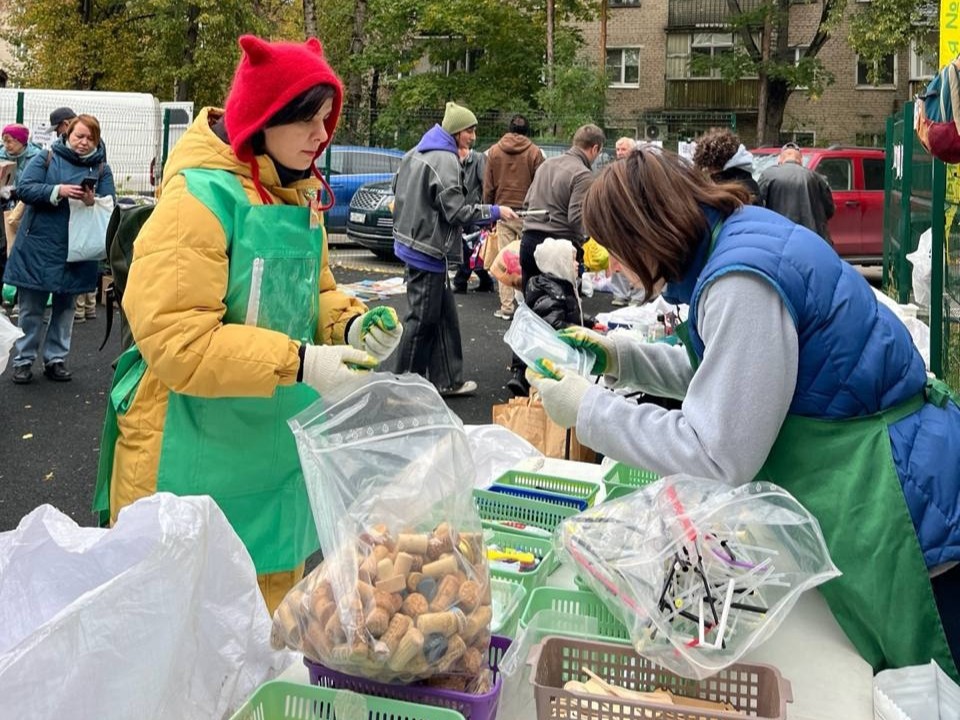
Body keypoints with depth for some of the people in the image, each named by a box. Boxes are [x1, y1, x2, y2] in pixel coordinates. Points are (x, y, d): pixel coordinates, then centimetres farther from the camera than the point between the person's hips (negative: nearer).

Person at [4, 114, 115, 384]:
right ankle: (24, 360, 14)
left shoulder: (101, 169, 5)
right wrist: (58, 191, -23)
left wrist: (94, 202, -24)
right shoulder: (46, 158, 0)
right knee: (31, 307, 4)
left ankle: (56, 359, 22)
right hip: (38, 246, -2)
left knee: (65, 307, 11)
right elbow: (24, 189, -10)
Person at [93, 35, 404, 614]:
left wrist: (350, 324, -5)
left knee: (271, 603, 21)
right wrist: (299, 363, -29)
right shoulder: (200, 197, -20)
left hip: (278, 448, 8)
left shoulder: (299, 192, 6)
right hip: (197, 459, -8)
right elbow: (174, 339, -26)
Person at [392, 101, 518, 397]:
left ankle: (447, 380, 19)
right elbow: (456, 210, -19)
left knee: (444, 315, 13)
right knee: (422, 319, -1)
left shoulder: (417, 153, 12)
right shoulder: (445, 159, -17)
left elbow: (398, 187, 20)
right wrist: (495, 212, -10)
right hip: (428, 248, -10)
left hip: (414, 242, 10)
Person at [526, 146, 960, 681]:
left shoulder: (744, 282, -24)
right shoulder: (744, 236, 6)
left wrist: (588, 410, -14)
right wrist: (624, 358, 14)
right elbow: (726, 373, 21)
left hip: (904, 506, -10)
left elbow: (716, 457, -23)